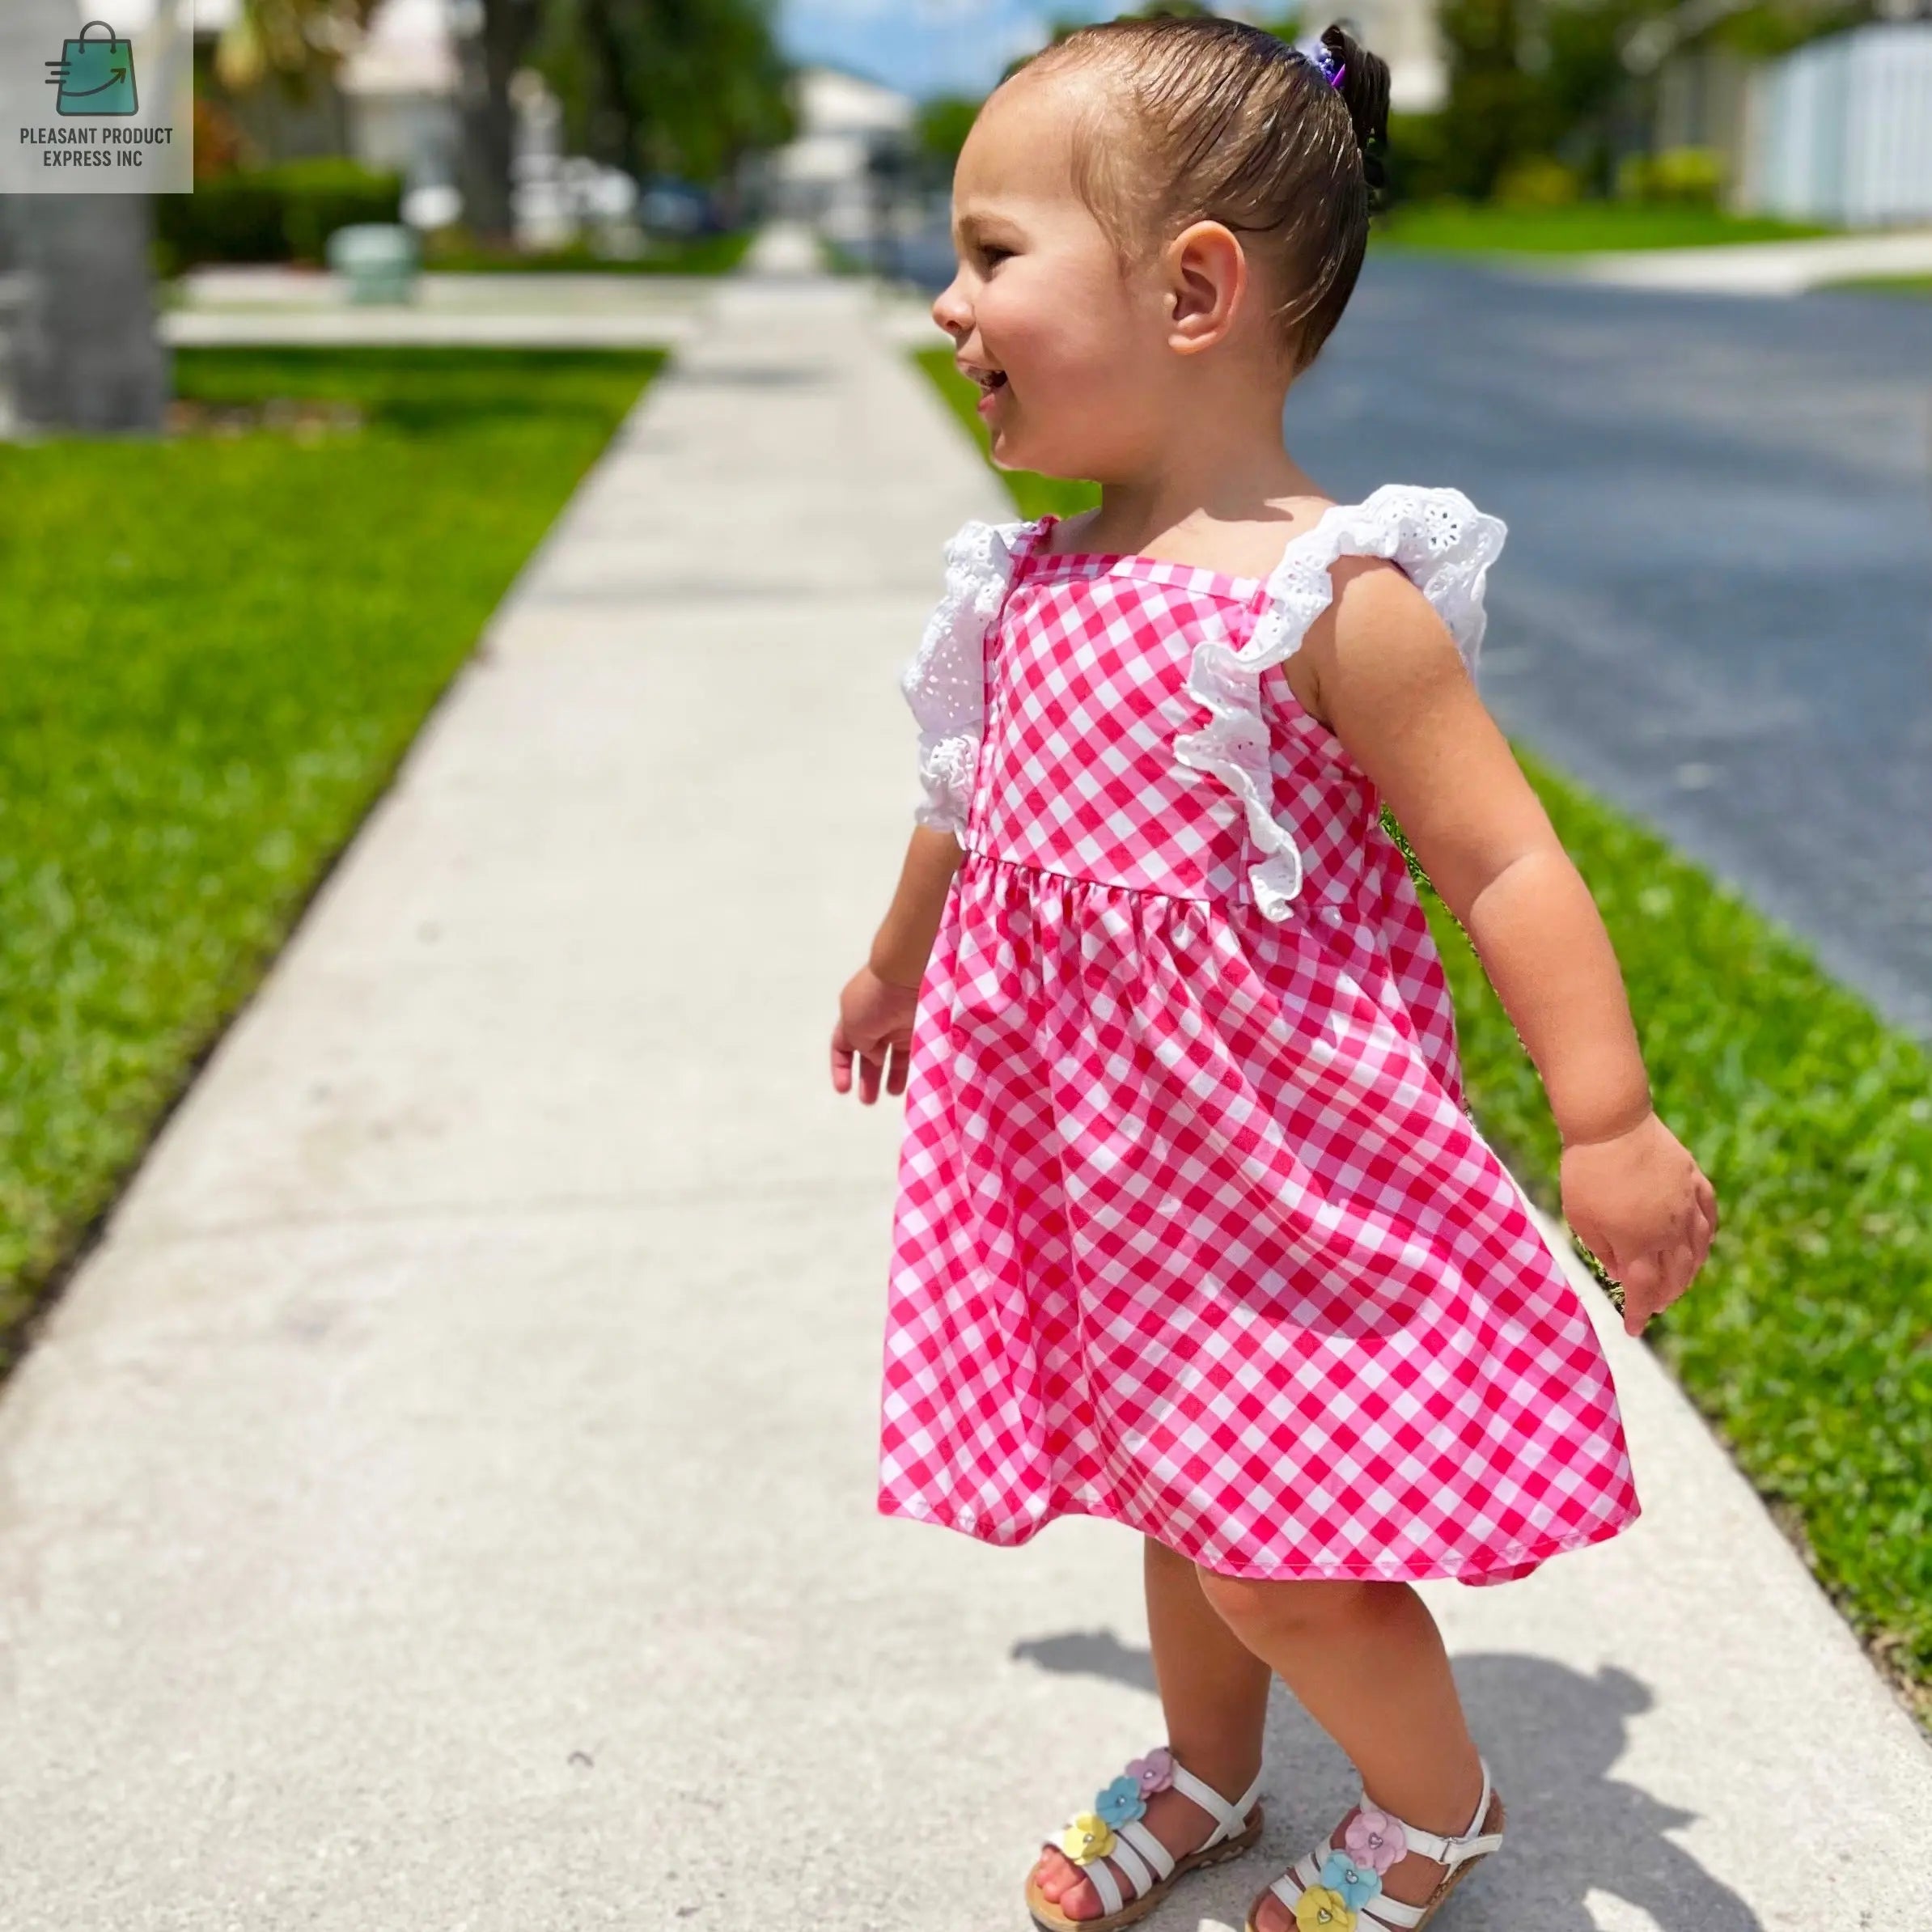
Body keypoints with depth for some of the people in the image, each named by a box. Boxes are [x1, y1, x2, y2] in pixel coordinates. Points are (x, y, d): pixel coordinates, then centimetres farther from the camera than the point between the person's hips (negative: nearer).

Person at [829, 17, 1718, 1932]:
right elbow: (975, 801, 20)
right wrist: (897, 968, 34)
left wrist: (1610, 1129, -21)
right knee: (1181, 1486, 23)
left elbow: (1504, 858, -19)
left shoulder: (1328, 595, -20)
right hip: (1103, 1137, 7)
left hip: (1285, 1150, -7)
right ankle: (1205, 1774, 47)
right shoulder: (1037, 581, 2)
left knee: (1266, 1539, 4)